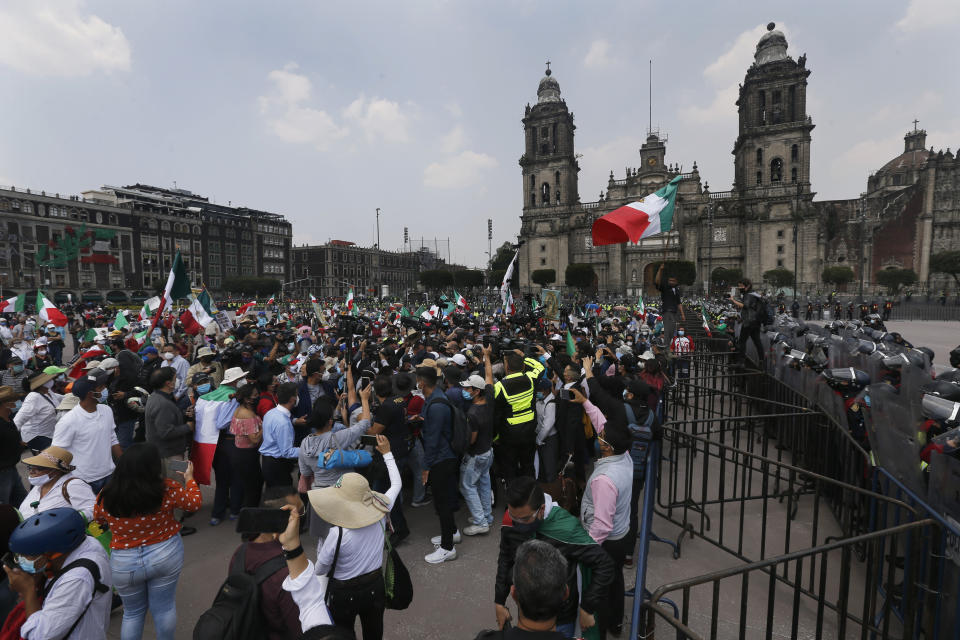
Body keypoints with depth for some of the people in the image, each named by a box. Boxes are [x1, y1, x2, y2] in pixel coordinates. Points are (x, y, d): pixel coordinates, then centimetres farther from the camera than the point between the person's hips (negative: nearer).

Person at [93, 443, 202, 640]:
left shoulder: (106, 497, -18)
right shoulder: (168, 490, -22)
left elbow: (98, 517, 7)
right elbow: (194, 503, -3)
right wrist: (189, 479, 12)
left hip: (124, 563, 1)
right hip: (167, 555, -1)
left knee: (133, 612, 24)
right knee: (165, 608, 19)